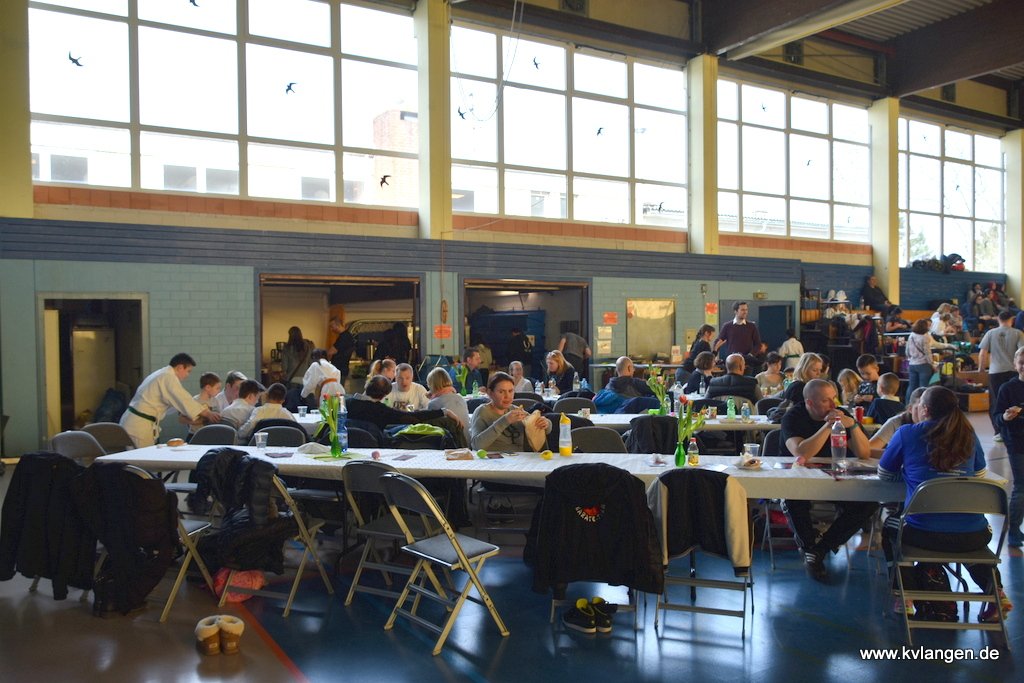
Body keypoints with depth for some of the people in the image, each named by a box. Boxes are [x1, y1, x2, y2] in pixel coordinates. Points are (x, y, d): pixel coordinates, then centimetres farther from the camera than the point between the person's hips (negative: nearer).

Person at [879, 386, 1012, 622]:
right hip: (974, 537, 4)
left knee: (890, 525, 30)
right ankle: (995, 591, 23)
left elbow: (884, 475, 11)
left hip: (924, 535, -4)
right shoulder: (968, 435, 9)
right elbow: (979, 476, 24)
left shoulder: (907, 434, -1)